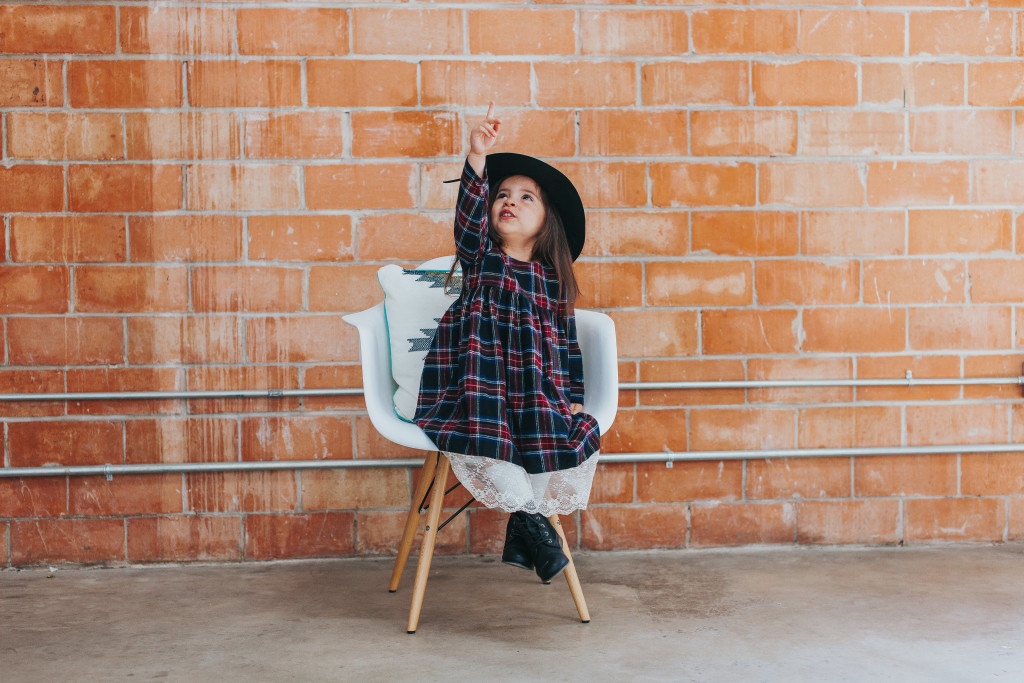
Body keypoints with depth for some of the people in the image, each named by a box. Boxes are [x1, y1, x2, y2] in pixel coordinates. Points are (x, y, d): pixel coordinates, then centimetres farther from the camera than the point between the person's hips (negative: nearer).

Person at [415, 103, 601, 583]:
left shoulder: (555, 279, 14)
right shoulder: (479, 256, 9)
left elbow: (567, 341, 17)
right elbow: (469, 213, -10)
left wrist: (573, 397, 6)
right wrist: (478, 158, -26)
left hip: (539, 390, 3)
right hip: (476, 383, -2)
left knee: (581, 436, -19)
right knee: (480, 438, -31)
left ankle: (521, 526, -4)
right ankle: (528, 513, -10)